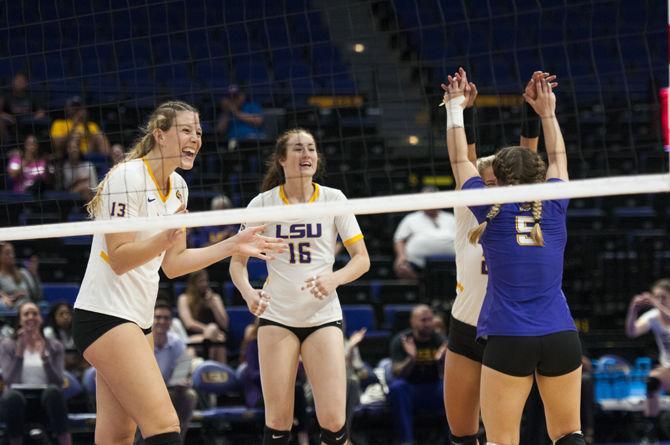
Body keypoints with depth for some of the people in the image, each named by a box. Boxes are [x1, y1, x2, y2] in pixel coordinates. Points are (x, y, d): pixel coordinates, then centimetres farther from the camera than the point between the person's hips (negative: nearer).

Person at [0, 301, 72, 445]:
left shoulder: (54, 347, 11)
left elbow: (58, 382, -2)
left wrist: (44, 356, -14)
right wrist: (19, 352, -14)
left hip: (46, 400, 1)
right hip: (21, 400, -1)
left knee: (53, 391, -36)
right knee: (12, 396, -37)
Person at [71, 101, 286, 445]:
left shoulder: (177, 186, 11)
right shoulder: (128, 176, -14)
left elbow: (172, 264, 16)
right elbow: (119, 260, -18)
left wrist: (232, 246, 9)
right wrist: (167, 237, -33)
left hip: (138, 319, 9)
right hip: (105, 314, -9)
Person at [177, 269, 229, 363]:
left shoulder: (215, 298, 18)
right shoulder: (184, 299, 10)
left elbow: (224, 324, 10)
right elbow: (189, 323, -3)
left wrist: (212, 305, 0)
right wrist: (207, 329, -17)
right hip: (194, 338, -2)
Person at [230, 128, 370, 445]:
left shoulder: (333, 199, 0)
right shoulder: (262, 204, -1)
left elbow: (361, 259, 2)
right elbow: (237, 261, 4)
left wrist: (334, 278, -19)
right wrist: (248, 292, -18)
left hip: (323, 316, 0)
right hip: (276, 316, 0)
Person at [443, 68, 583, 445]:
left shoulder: (493, 210, 1)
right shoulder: (554, 206, 6)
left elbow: (460, 160, 15)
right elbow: (558, 159, 25)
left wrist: (455, 107, 25)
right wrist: (548, 113, 37)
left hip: (508, 339, -3)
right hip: (562, 337, 3)